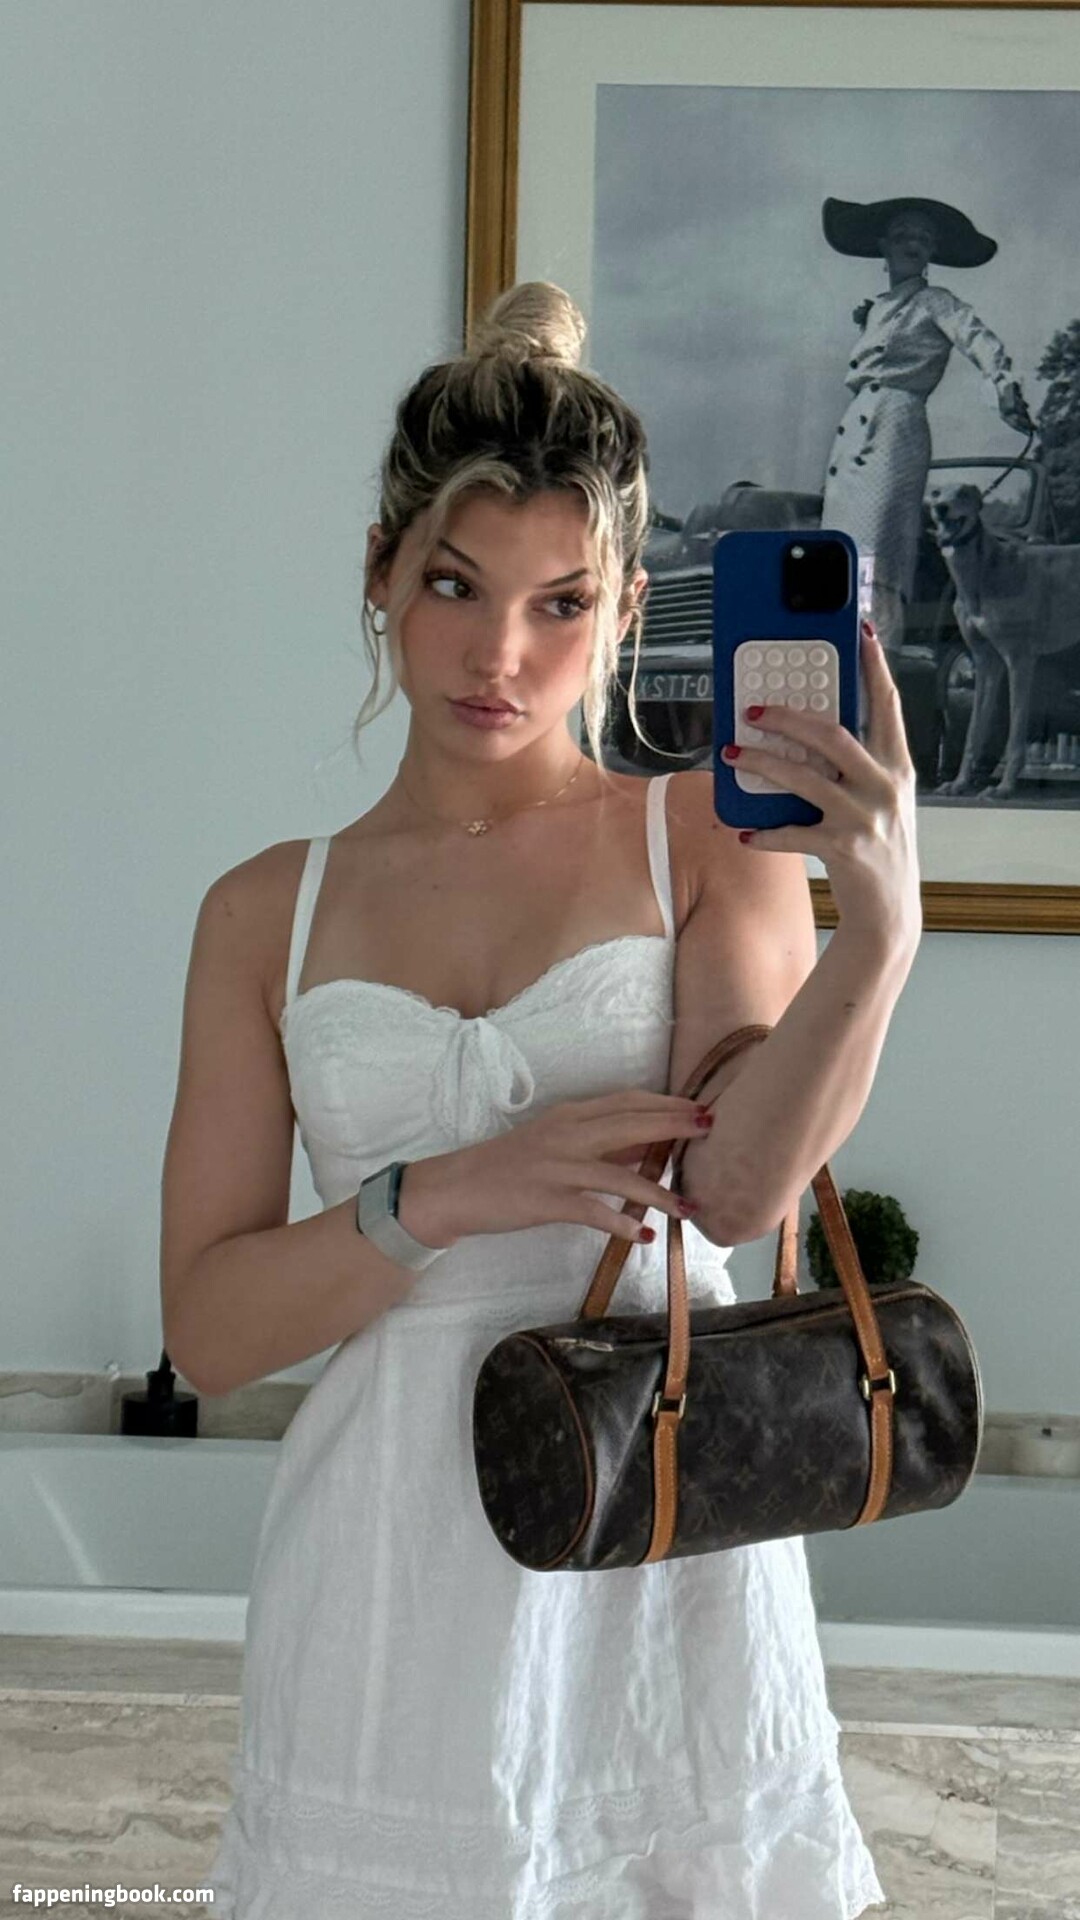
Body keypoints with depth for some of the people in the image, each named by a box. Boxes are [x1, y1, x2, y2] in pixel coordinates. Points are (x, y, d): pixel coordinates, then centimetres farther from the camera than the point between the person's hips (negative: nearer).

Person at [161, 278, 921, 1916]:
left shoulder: (705, 838, -1)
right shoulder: (268, 913, 5)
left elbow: (738, 1183, -18)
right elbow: (206, 1327, 0)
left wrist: (879, 931, -34)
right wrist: (444, 1199, -15)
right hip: (386, 1576, 1)